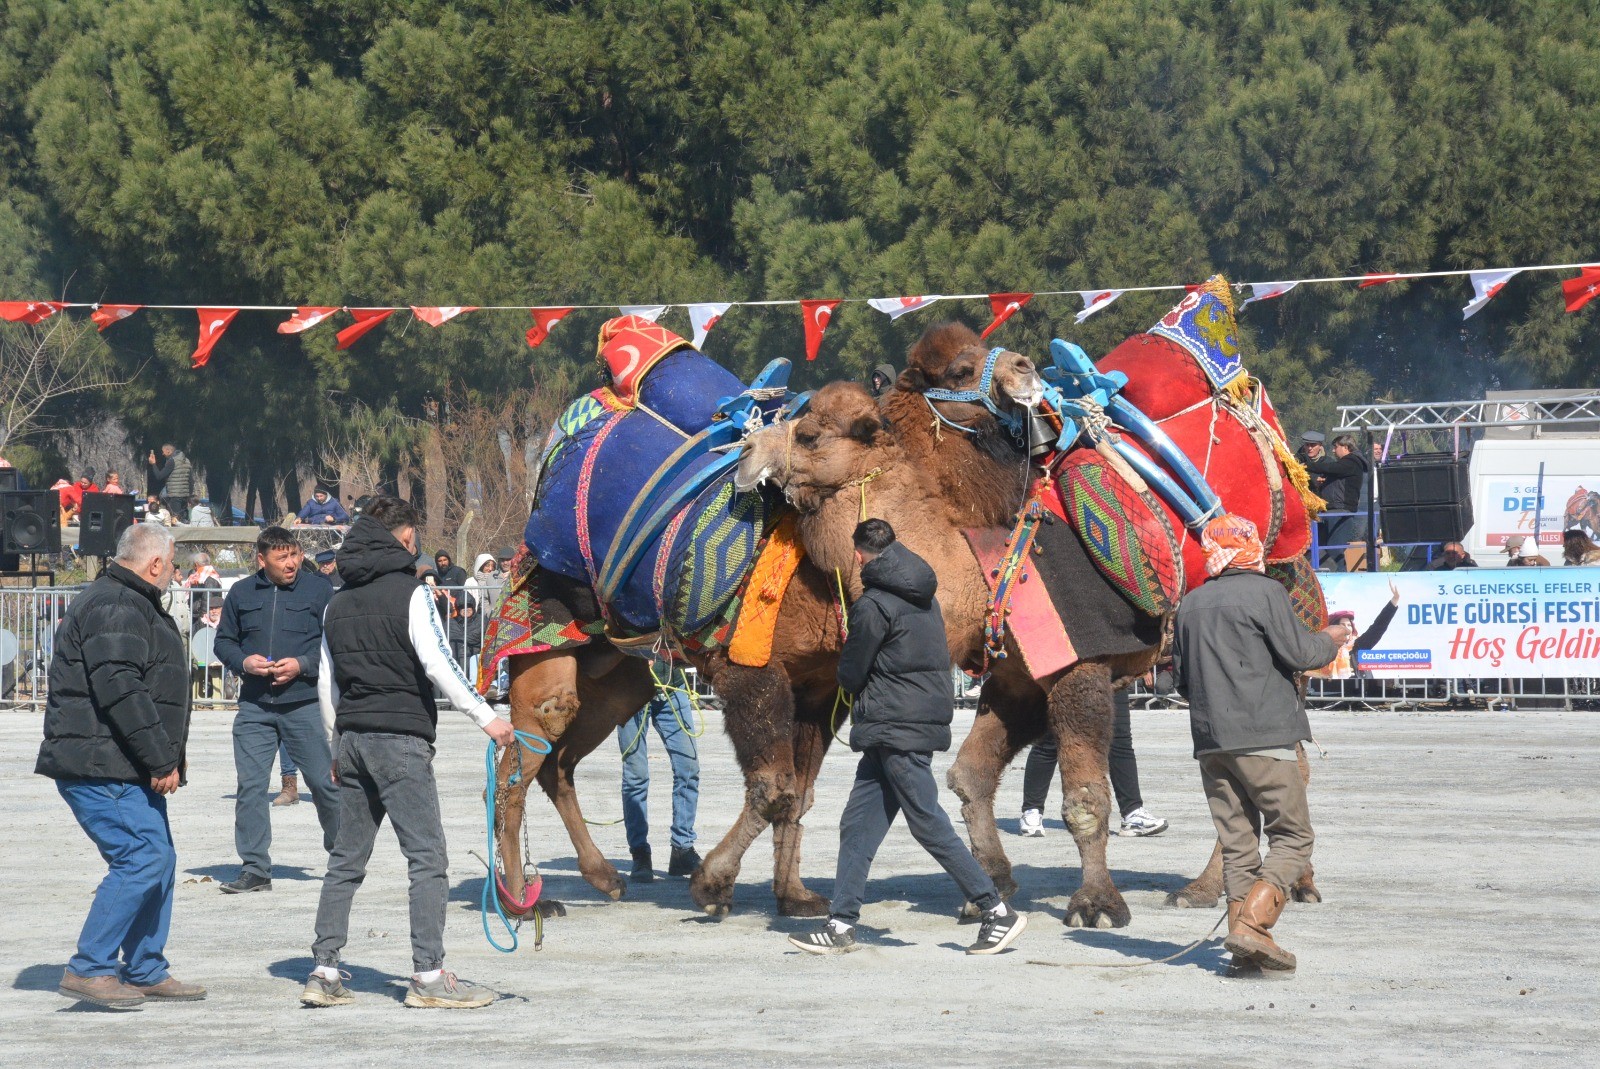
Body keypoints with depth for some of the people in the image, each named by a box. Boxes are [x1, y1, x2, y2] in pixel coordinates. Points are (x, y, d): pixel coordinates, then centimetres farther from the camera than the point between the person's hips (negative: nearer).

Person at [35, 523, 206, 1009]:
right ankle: (89, 968, -11)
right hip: (102, 768, -11)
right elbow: (121, 692, -24)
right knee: (142, 859, -15)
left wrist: (165, 759, 19)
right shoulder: (114, 608, -15)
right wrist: (162, 760, -21)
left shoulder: (131, 605, 22)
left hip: (127, 770, 11)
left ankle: (145, 972, 18)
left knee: (158, 861, 12)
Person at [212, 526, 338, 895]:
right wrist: (243, 662, -6)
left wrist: (302, 665, -14)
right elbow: (223, 641, 14)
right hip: (254, 705, 2)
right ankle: (254, 869, 4)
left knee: (324, 781, 2)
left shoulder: (319, 589, 0)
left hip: (305, 702, -2)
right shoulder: (241, 593, 7)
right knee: (250, 785, -2)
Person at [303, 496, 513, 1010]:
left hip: (353, 738, 7)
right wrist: (486, 717, -16)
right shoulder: (409, 592, -6)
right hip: (401, 738, -7)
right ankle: (428, 975, -8)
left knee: (346, 859, 11)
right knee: (428, 857, -5)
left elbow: (326, 684, 18)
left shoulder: (339, 602, 15)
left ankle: (324, 971, 8)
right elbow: (437, 664, -17)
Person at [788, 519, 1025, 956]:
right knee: (857, 825, 8)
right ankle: (842, 925, 7)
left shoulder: (874, 605, -14)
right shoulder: (923, 596, 13)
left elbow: (851, 675, -8)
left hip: (897, 730, -9)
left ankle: (999, 913, -3)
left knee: (929, 825, -5)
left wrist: (864, 689, 14)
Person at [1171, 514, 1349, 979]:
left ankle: (1246, 948, 5)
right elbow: (1296, 652, -7)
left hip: (1209, 739, 6)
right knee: (1293, 836, 1)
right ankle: (1252, 924, -16)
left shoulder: (1191, 603, 12)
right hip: (1263, 736, -6)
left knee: (1237, 843, 9)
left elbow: (1181, 675, 16)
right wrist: (1330, 640, 12)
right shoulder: (1265, 592, -5)